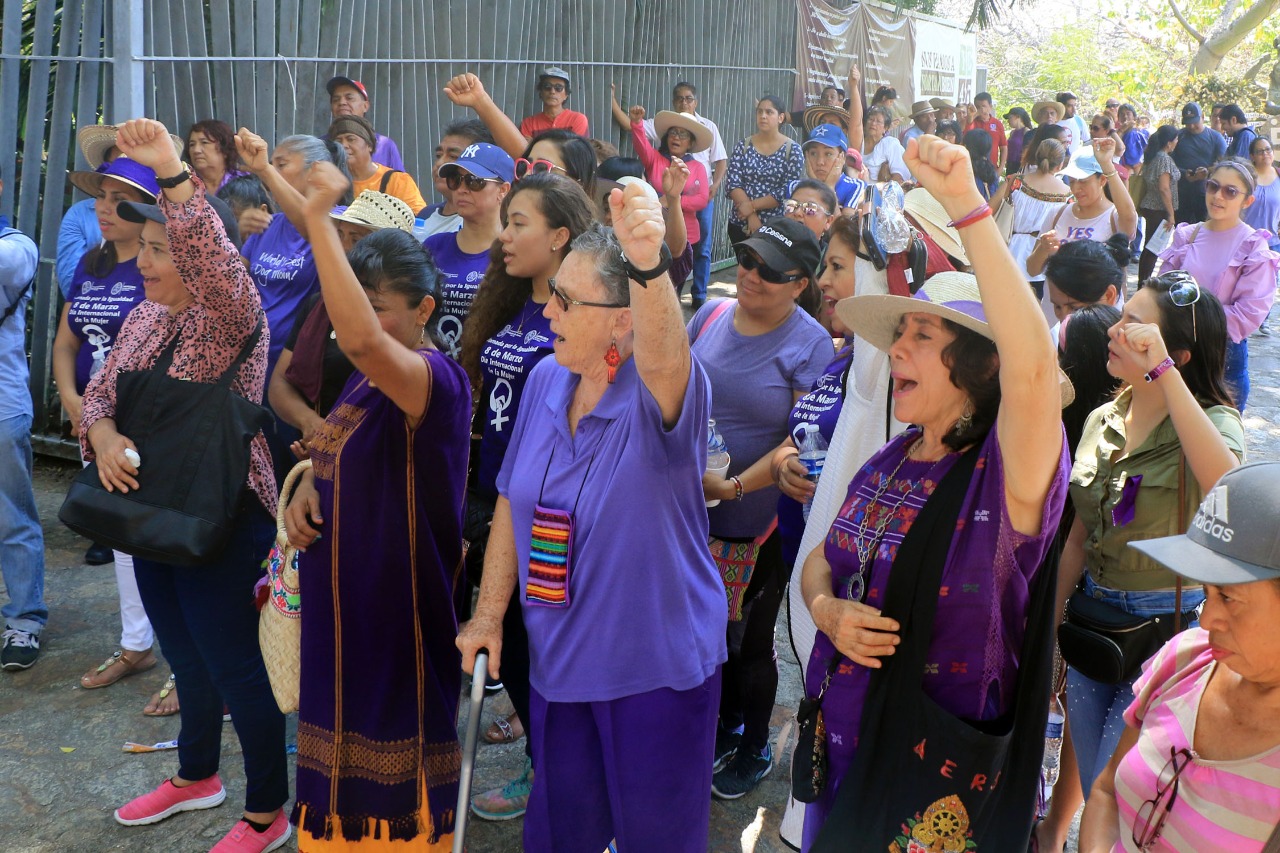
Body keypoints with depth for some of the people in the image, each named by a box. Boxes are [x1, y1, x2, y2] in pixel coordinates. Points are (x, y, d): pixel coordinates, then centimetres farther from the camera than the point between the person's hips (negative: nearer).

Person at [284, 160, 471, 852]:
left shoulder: (435, 378, -23)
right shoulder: (369, 378, 6)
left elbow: (362, 339, -44)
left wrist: (320, 223, -41)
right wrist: (309, 483, -2)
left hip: (398, 606, -9)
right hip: (341, 596, 9)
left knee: (394, 738, 7)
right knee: (347, 723, 23)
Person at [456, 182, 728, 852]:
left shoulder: (661, 395, -22)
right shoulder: (546, 380, -4)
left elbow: (663, 360, -47)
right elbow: (513, 503, 5)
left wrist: (647, 265, -65)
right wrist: (488, 615, 6)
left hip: (658, 665, -5)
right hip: (559, 660, 5)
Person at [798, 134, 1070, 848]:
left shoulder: (1005, 473, -19)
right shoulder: (886, 466, 2)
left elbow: (1033, 367, -39)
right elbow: (821, 560, 13)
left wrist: (966, 204, -42)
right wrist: (827, 609, -11)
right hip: (842, 740, 6)